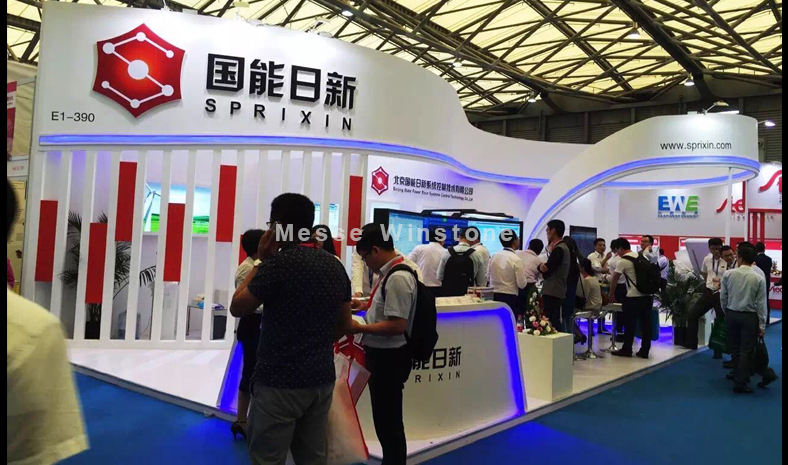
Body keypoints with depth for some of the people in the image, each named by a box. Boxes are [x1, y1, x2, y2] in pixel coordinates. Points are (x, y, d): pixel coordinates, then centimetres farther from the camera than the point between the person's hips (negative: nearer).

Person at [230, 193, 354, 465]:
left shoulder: (281, 262, -15)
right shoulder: (335, 266, 7)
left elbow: (237, 308, -5)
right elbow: (344, 325, 12)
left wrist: (261, 262, 1)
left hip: (280, 382, -7)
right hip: (322, 379, 7)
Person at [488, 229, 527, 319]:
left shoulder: (494, 257, 3)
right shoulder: (516, 260, -12)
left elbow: (488, 276, 11)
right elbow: (522, 284, -11)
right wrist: (526, 281, 9)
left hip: (494, 296, 5)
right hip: (510, 298, -5)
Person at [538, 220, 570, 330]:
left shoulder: (558, 249, -15)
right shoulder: (562, 247, 17)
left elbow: (546, 272, -17)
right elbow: (552, 268, 12)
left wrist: (541, 266, 1)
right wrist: (543, 266, -7)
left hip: (553, 293, -10)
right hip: (557, 291, 10)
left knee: (550, 324, -10)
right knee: (555, 323, 12)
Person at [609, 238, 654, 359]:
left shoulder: (623, 261, -6)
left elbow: (614, 279, 2)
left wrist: (611, 294, 14)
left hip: (633, 297, -7)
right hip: (648, 295, 7)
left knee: (630, 324, 3)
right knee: (646, 324, 8)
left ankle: (627, 350, 10)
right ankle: (644, 351, 13)